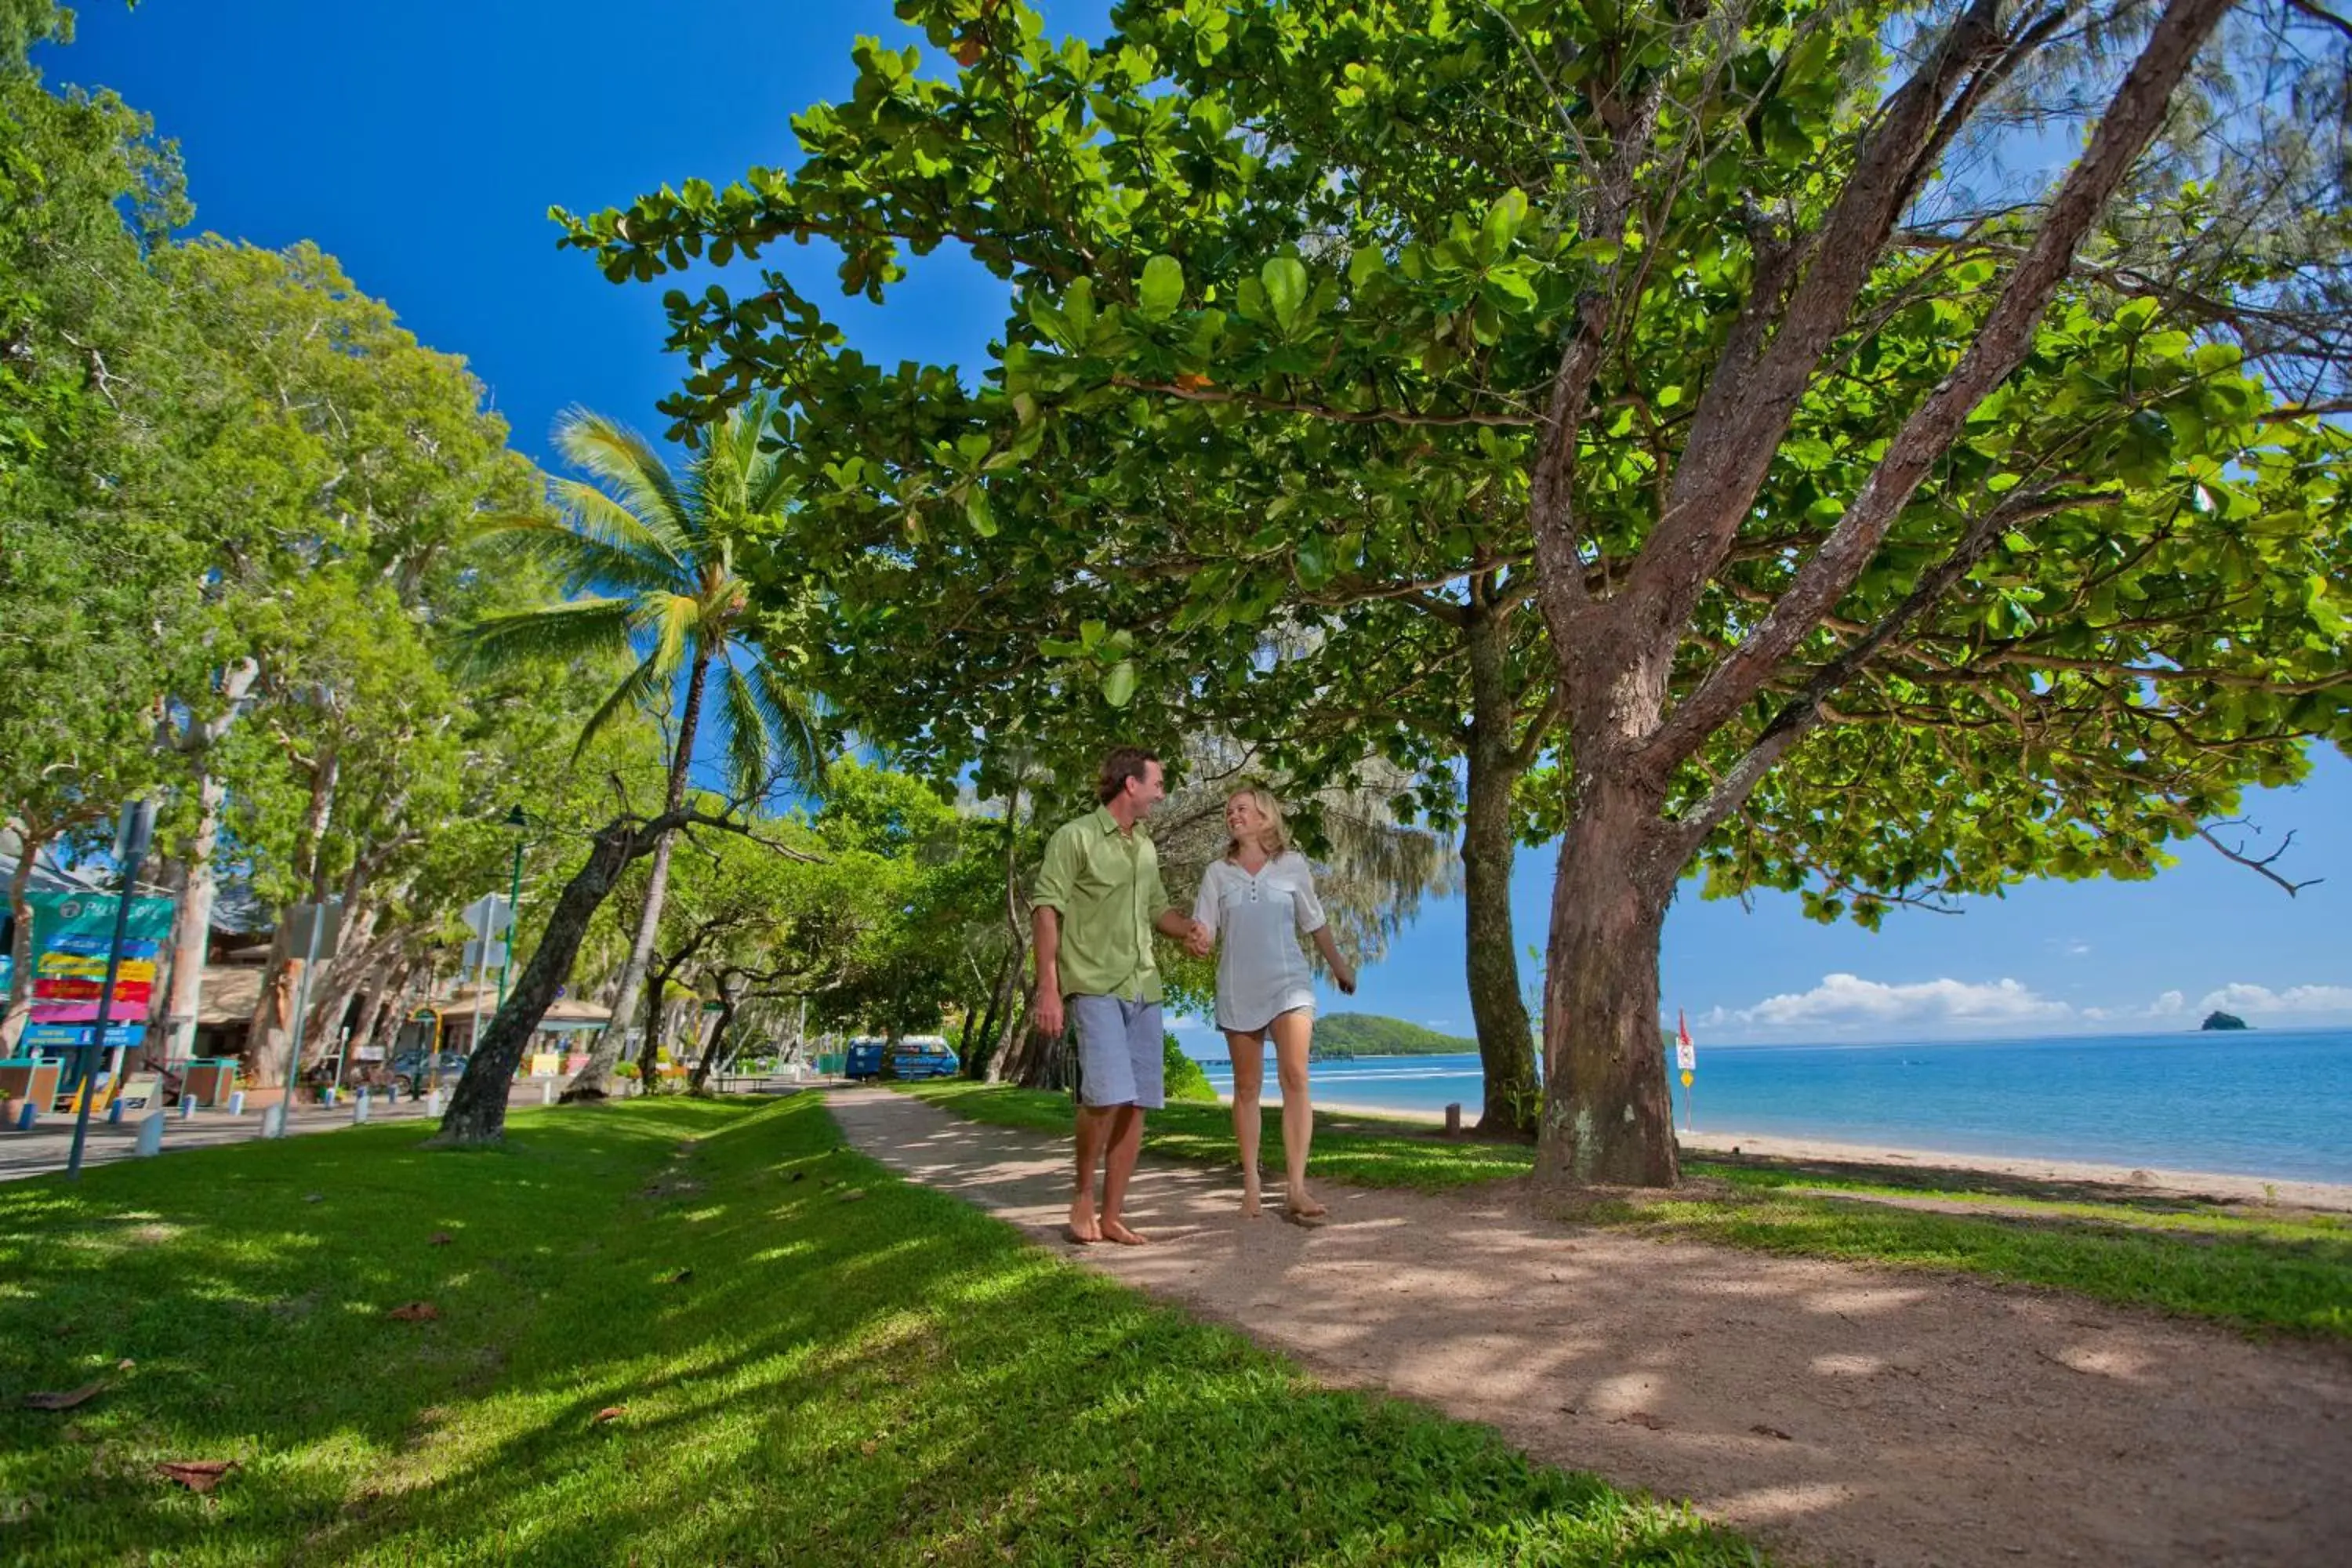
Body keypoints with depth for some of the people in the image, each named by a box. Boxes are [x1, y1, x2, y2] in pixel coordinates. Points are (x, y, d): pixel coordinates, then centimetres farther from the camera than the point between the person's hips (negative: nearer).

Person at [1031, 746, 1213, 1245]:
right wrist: (1048, 989, -15)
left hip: (1143, 988, 7)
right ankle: (1083, 1194, 5)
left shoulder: (1146, 847, 17)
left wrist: (1188, 929, 4)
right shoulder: (1076, 836, -4)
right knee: (1109, 1094, -19)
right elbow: (1047, 910, -9)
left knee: (1136, 1104, 4)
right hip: (1094, 987, -7)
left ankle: (1111, 1216, 13)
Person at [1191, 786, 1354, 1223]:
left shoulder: (1292, 865, 5)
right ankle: (1251, 1184, 14)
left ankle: (1296, 1188, -14)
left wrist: (1339, 966, 22)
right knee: (1247, 1086, 6)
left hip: (1288, 983, -1)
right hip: (1238, 989, 1)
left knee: (1295, 1078, -13)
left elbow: (1315, 922, 15)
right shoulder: (1218, 873, 7)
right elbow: (1202, 929, 1)